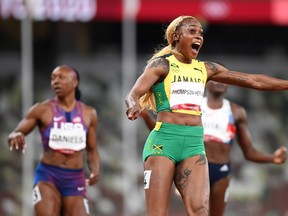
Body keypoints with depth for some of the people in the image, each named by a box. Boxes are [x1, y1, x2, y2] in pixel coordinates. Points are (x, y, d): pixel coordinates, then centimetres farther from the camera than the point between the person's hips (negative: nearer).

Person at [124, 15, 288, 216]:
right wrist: (134, 105, -39)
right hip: (164, 140, -4)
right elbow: (133, 94, -15)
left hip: (194, 144, 5)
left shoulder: (205, 69, 15)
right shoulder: (162, 64, 0)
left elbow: (254, 80, 20)